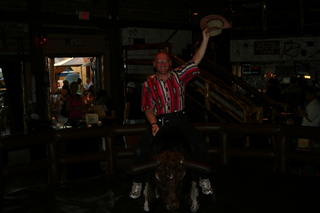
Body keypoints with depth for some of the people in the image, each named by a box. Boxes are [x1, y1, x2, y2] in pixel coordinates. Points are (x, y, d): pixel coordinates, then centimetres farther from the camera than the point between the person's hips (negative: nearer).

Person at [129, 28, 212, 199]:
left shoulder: (178, 75, 5)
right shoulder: (149, 84, 4)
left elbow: (196, 60, 0)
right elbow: (148, 108, 2)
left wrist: (205, 39, -9)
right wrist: (153, 124, -16)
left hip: (179, 119, 0)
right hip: (158, 121, 0)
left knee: (200, 146, -17)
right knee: (139, 150, -14)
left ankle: (204, 179, 2)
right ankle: (137, 183, 6)